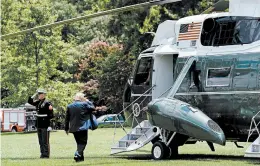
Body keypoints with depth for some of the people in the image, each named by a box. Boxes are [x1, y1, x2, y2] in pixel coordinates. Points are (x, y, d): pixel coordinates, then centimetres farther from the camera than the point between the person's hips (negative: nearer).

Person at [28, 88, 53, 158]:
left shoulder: (47, 103, -11)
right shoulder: (38, 102, 9)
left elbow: (51, 115, -10)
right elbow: (30, 101, 18)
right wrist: (34, 95, 8)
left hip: (45, 125, -7)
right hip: (39, 124, 7)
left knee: (45, 141, -3)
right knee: (40, 141, 12)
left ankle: (46, 154, 2)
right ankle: (42, 153, 18)